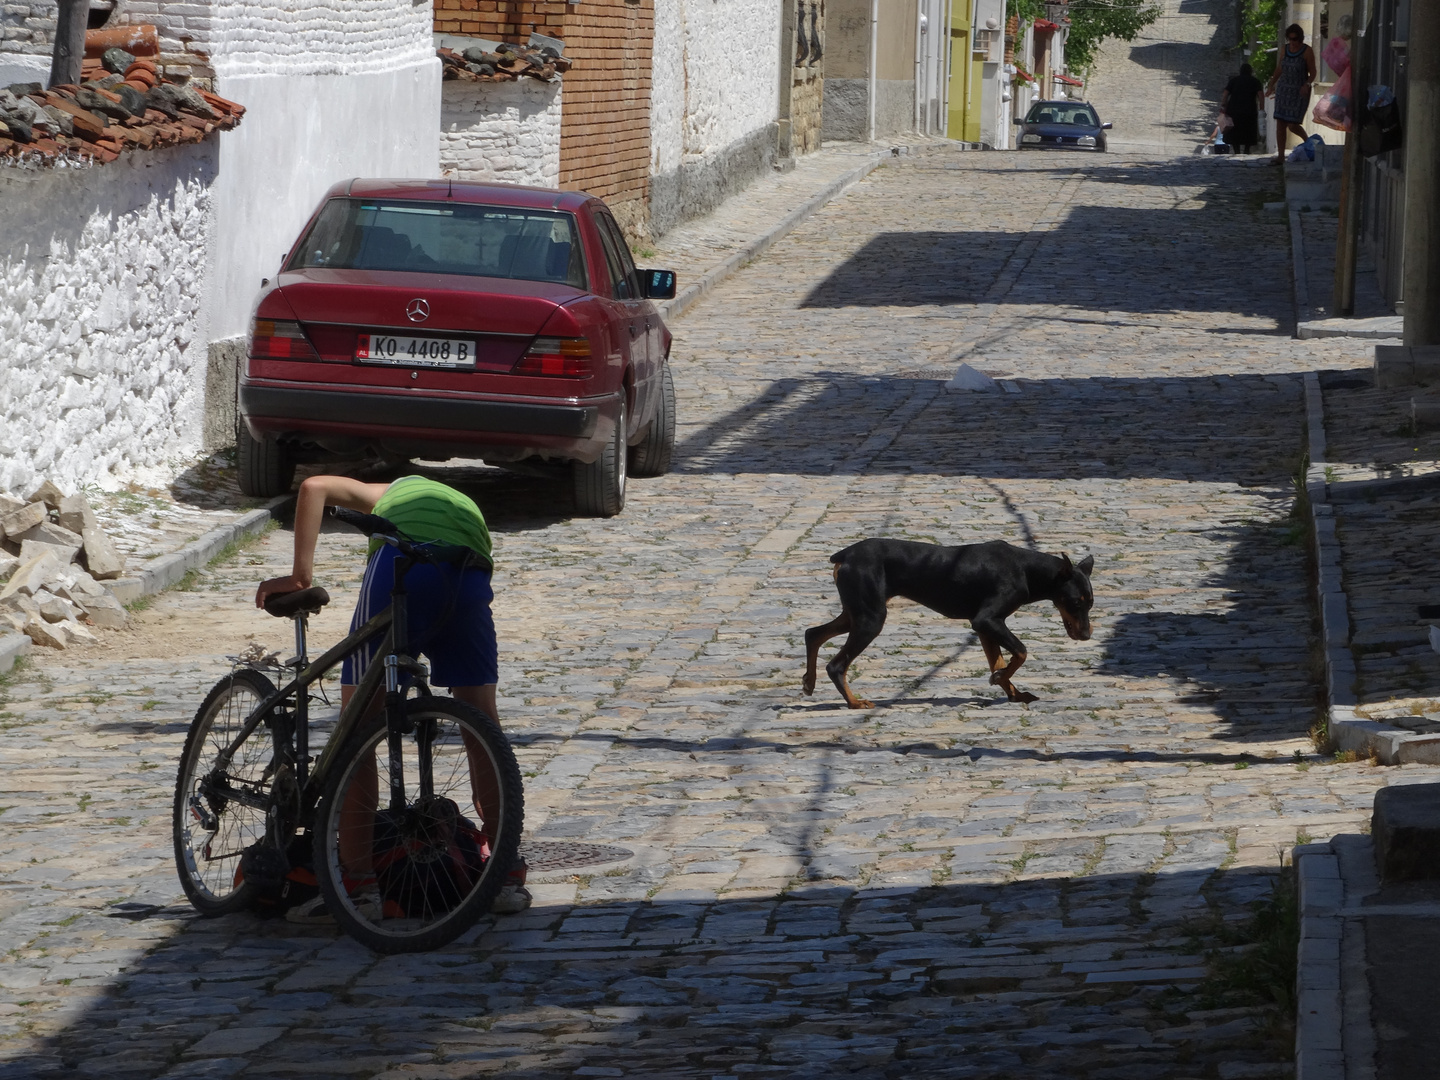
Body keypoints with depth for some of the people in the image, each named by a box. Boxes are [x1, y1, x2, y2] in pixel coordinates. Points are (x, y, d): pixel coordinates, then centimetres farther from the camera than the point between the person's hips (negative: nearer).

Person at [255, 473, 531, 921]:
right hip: (471, 578, 3)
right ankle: (509, 877, 22)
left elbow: (314, 487, 16)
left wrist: (300, 575, 12)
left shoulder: (390, 492, 39)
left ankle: (358, 884, 4)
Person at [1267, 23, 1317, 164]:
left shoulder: (1307, 51, -9)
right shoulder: (1285, 50, 4)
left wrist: (1307, 84, -24)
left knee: (1292, 125, -6)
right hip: (1283, 89, 4)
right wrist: (1272, 84, 3)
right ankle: (1280, 155, 3)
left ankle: (1306, 138, 26)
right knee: (1280, 124, -3)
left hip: (1299, 92, -4)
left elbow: (1312, 73, -6)